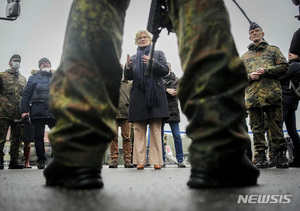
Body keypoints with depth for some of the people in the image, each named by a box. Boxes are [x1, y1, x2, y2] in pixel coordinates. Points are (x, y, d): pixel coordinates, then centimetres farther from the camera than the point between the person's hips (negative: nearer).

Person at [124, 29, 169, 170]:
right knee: (139, 130, -3)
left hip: (155, 95, -2)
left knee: (156, 130, -5)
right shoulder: (134, 58, 21)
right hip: (138, 97, 2)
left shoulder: (158, 54, 16)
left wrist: (153, 62, -14)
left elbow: (165, 70, 2)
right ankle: (140, 161, 0)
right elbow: (129, 77, 12)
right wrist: (127, 67, -9)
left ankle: (156, 161, -3)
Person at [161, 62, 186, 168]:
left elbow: (175, 92, -5)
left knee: (177, 136, -3)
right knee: (159, 136, 3)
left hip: (173, 112, -1)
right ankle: (162, 159, 13)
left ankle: (180, 160, 4)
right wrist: (167, 90, -13)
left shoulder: (176, 80, 11)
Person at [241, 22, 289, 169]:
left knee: (275, 126, -3)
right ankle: (261, 157, 6)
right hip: (252, 97, 3)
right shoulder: (244, 56, 23)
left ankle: (280, 156, 3)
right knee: (257, 128, 1)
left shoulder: (273, 50, 17)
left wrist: (266, 70, -8)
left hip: (271, 95, -2)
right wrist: (250, 76, -4)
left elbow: (284, 66, 6)